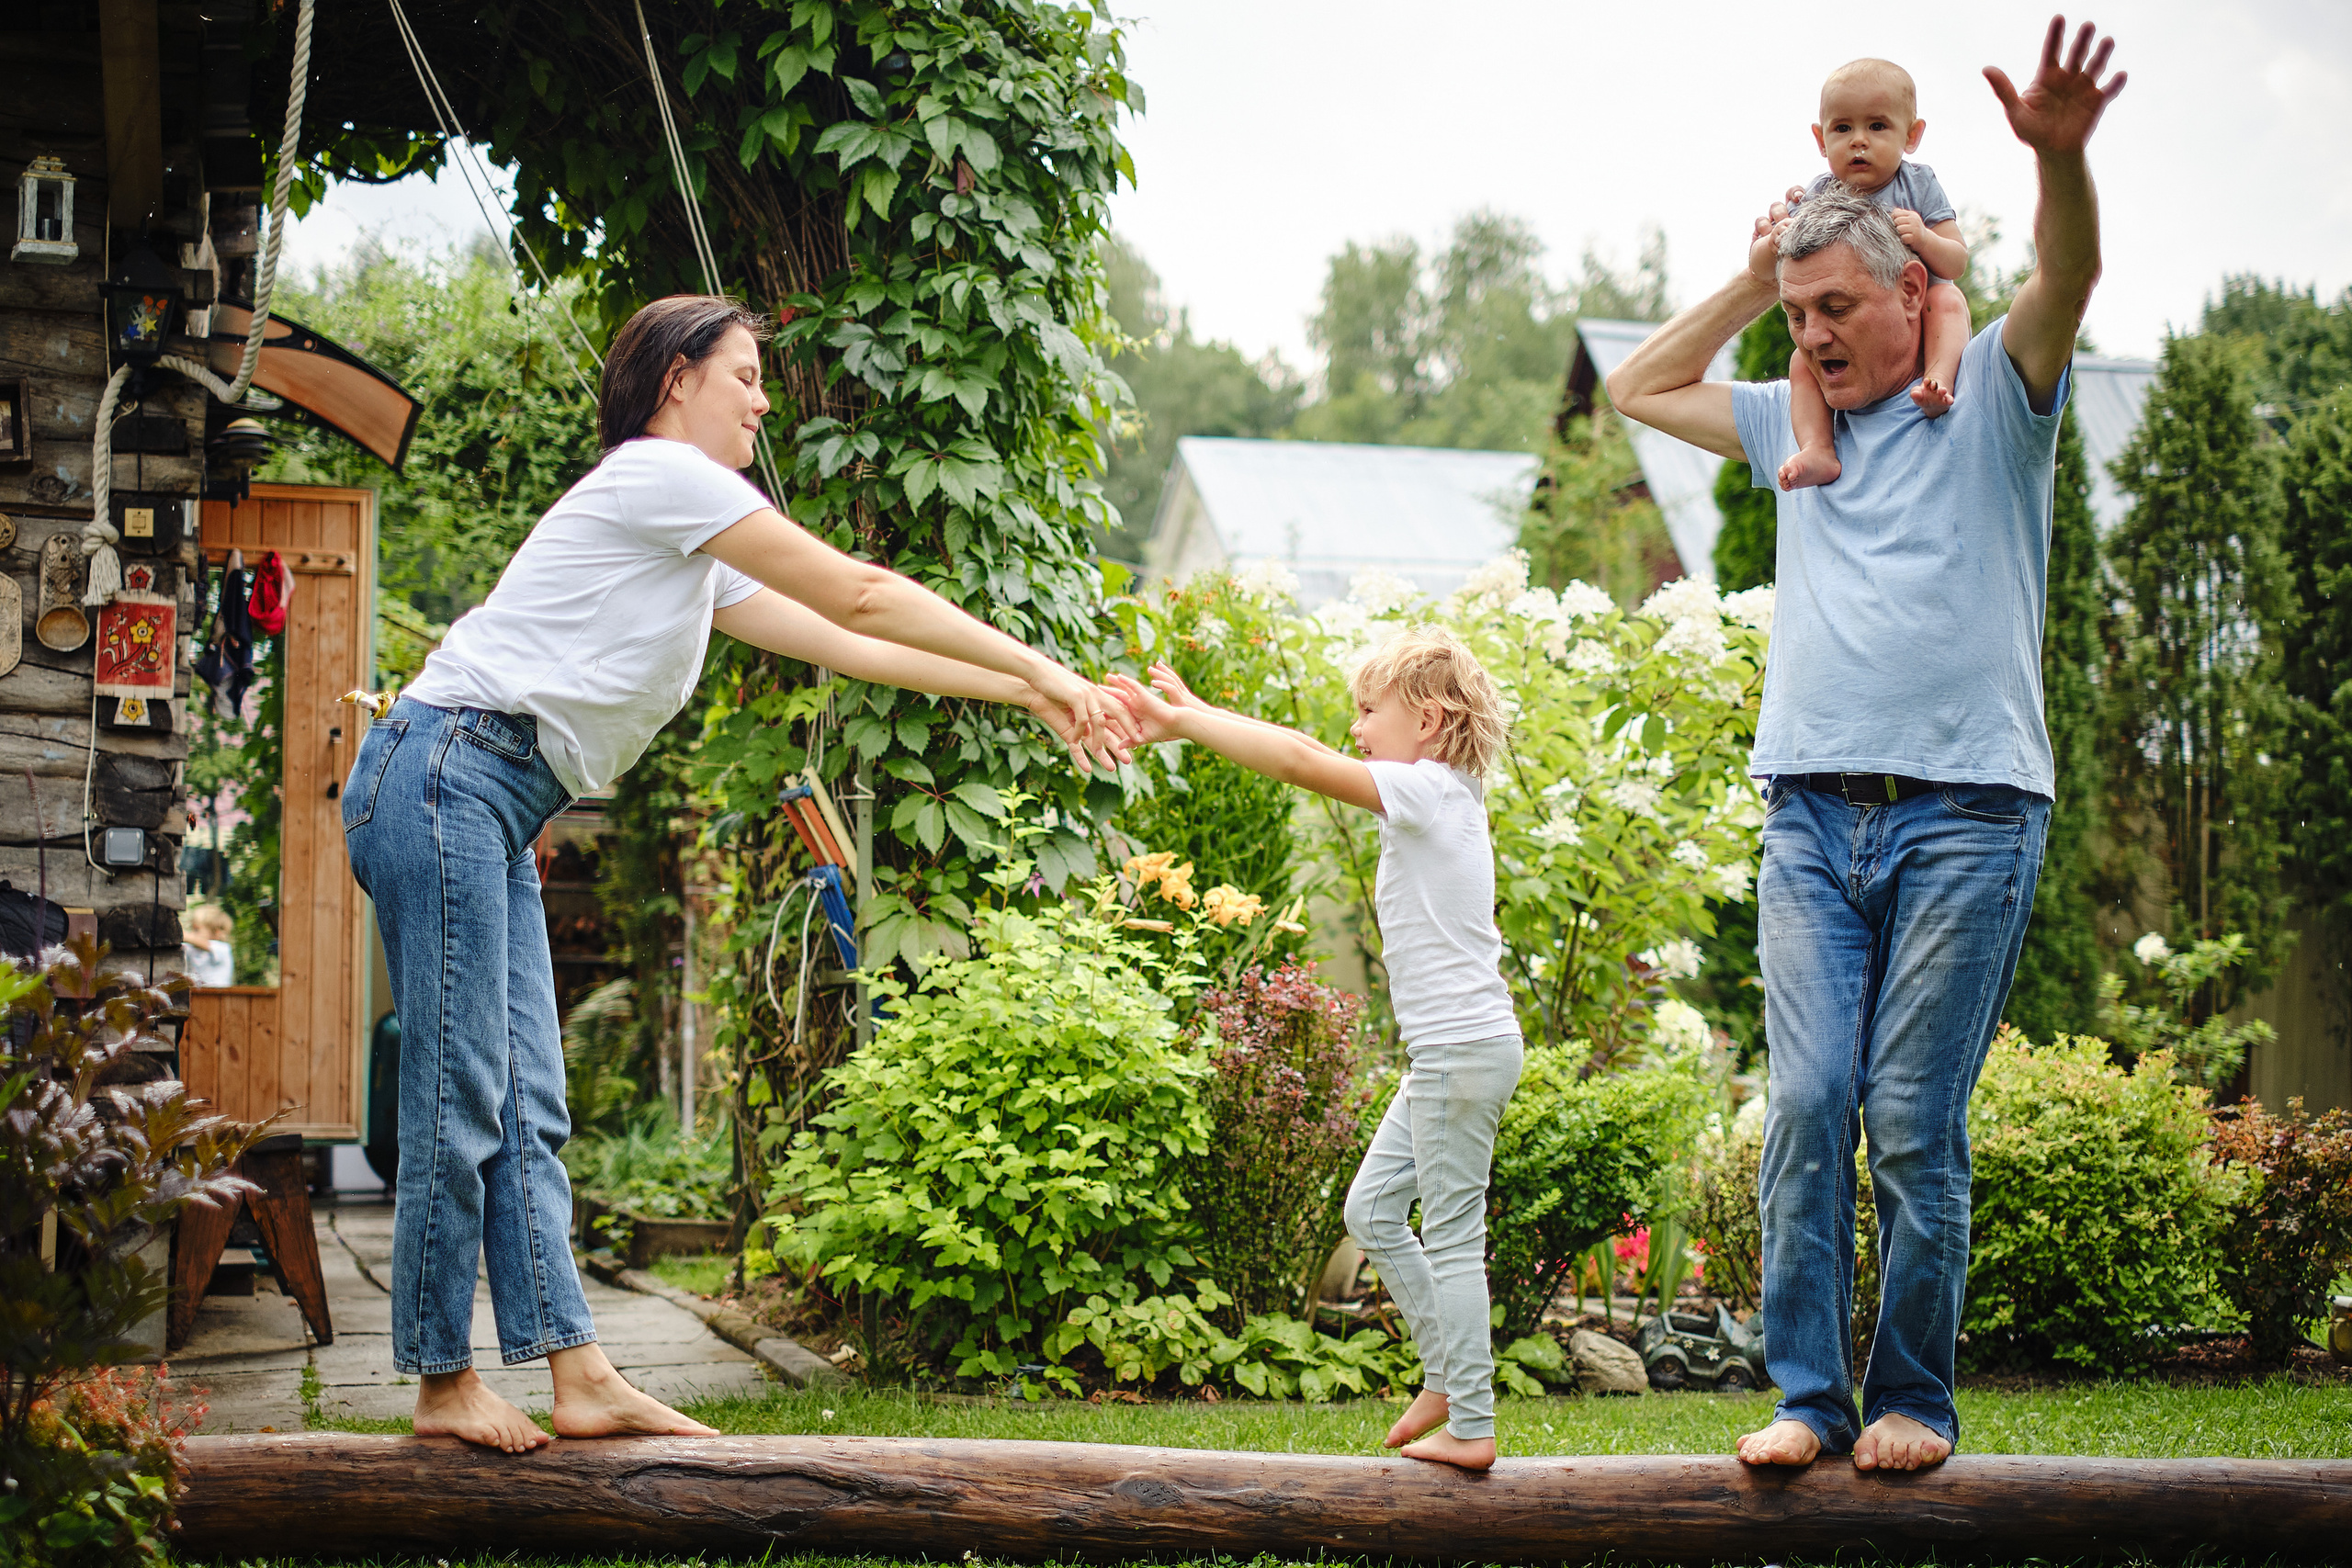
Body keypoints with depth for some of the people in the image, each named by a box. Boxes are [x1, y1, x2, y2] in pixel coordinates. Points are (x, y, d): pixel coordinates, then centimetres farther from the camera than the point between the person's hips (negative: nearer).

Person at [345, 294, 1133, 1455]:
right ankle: (444, 1379, 0)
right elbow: (861, 594, -6)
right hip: (445, 779, -10)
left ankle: (580, 1377, 3)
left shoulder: (697, 560, 23)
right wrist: (1040, 670, 1)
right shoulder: (657, 473, -6)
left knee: (526, 1111, 4)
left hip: (498, 814, 10)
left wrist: (1027, 697, 20)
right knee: (459, 1099, -7)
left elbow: (845, 643, 24)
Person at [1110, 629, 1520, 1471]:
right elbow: (1310, 761, 15)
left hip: (1465, 1046, -10)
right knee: (1371, 1210, 15)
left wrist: (1187, 719, -16)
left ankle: (1470, 1425, 2)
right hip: (1449, 1052, 10)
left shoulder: (1427, 789, -15)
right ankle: (1447, 1377, 23)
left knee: (1452, 1235, -4)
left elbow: (1302, 760, -21)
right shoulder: (1442, 796, 15)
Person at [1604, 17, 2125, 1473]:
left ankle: (1916, 1399, 5)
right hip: (1812, 815, 4)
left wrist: (2059, 154, -32)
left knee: (1915, 1119, -5)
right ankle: (1808, 1394, -1)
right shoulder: (1794, 425, 21)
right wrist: (1752, 275, 21)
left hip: (1966, 812, -4)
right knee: (1807, 1104, -5)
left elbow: (2068, 278, -13)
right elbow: (1638, 387, 31)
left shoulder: (1991, 400, 7)